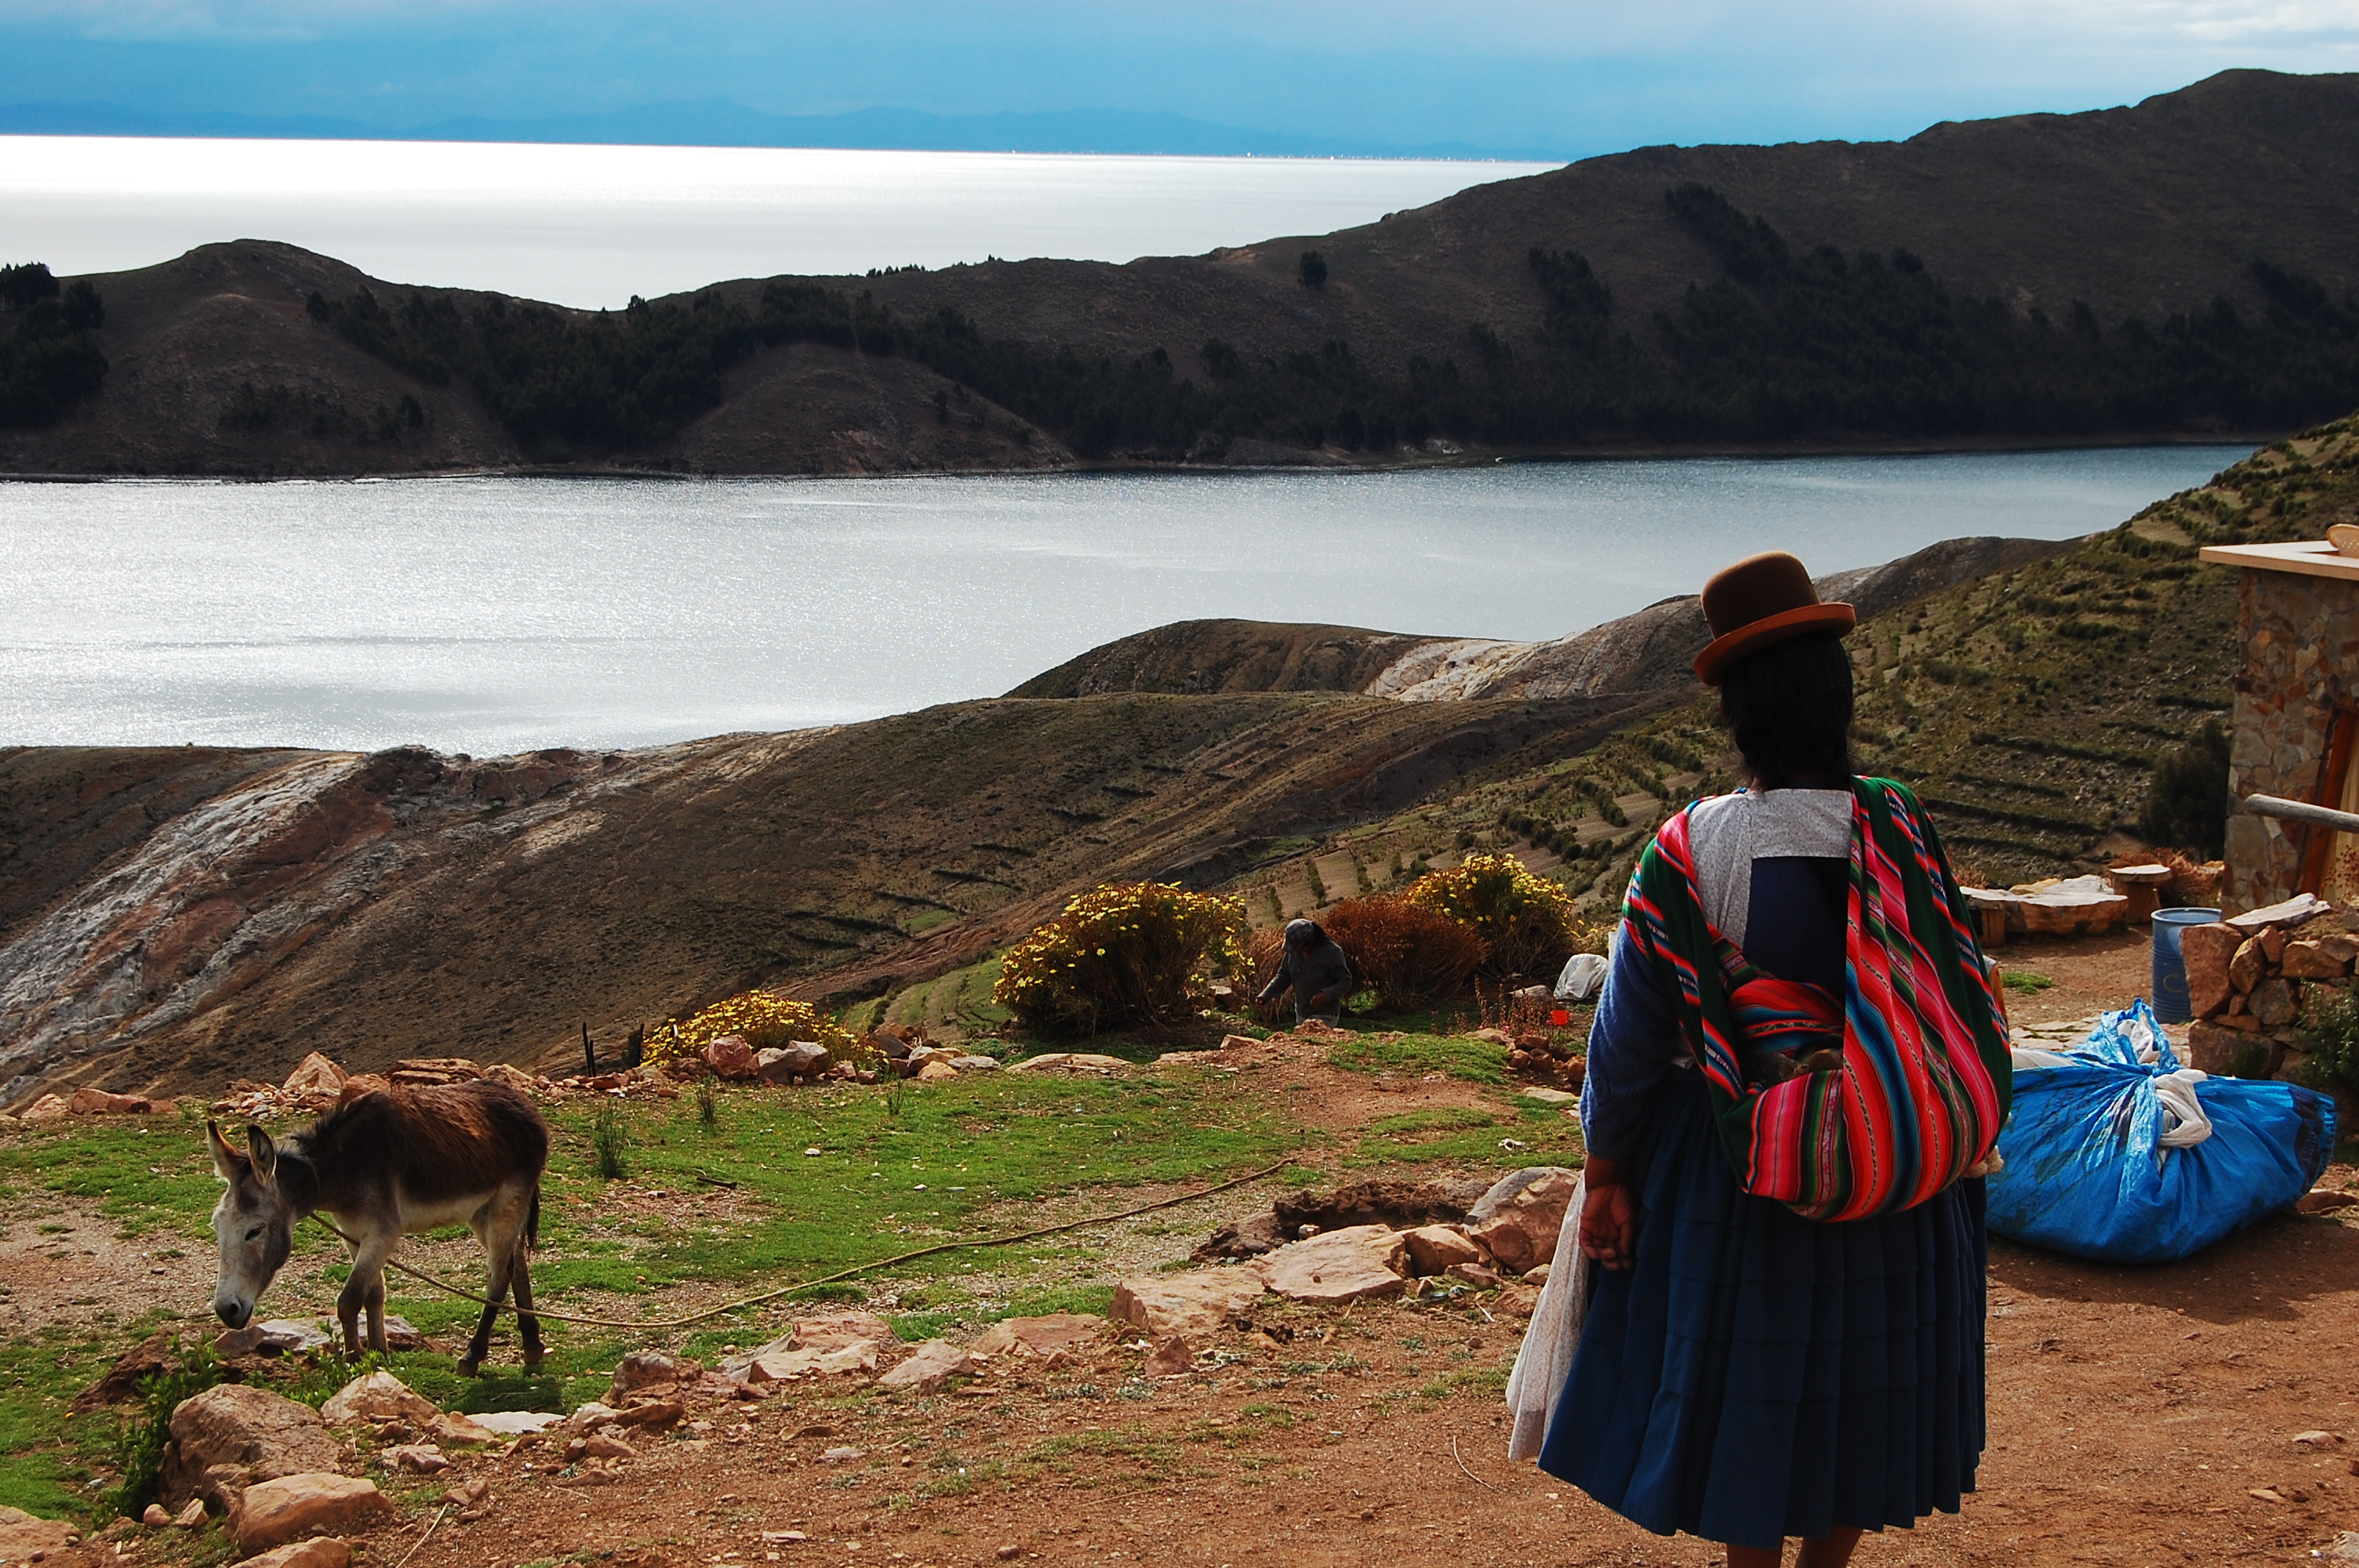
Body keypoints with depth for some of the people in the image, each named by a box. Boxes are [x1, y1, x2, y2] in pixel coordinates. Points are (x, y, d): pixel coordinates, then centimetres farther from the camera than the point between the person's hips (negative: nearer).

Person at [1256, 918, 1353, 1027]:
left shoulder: (1331, 951, -19)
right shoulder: (1294, 950, -2)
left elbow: (1345, 981, -15)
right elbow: (1283, 976, 8)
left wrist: (1326, 995, -32)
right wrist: (1264, 996, -5)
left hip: (1324, 1016, -7)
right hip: (1302, 1015, 7)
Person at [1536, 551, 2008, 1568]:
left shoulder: (1692, 851, -17)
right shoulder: (1900, 833, -10)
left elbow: (1634, 1028, -11)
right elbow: (1967, 1003, -4)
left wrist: (1606, 1171, 0)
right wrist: (1956, 1134, 11)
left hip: (1739, 1163, -2)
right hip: (1891, 1169, 3)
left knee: (1747, 1376, 13)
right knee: (1860, 1364, 20)